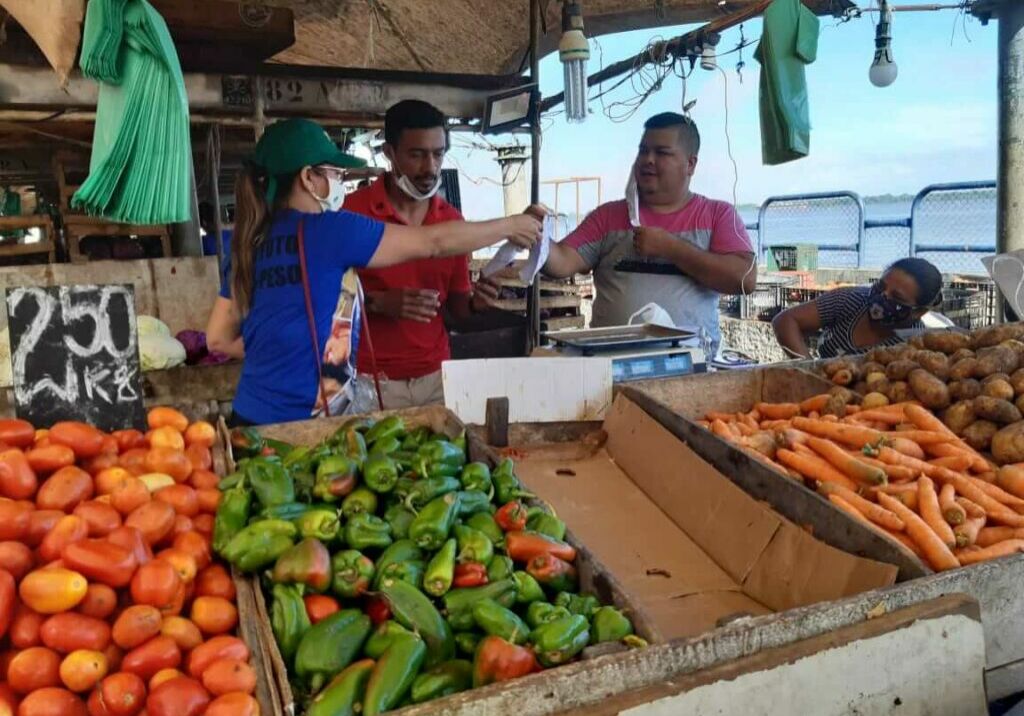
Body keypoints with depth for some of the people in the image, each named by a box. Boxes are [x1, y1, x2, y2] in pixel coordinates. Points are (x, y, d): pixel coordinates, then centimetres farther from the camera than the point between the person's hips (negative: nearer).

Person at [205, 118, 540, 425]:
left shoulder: (253, 241, 8)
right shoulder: (328, 230, -13)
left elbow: (219, 338, 12)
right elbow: (434, 243, -8)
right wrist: (510, 226, 5)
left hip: (253, 414, 8)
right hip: (294, 425, -7)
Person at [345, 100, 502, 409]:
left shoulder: (453, 219, 4)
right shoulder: (352, 211, -10)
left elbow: (455, 304, 11)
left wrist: (474, 302, -11)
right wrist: (377, 302, -21)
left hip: (435, 376, 4)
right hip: (371, 380, -3)